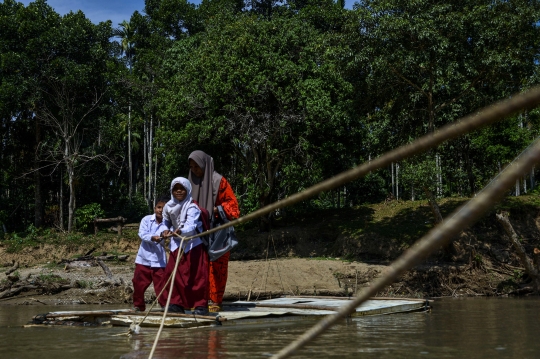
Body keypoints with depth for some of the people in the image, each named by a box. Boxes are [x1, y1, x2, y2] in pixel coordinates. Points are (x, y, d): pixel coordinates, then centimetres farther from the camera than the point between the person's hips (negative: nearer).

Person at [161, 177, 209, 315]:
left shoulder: (192, 207, -19)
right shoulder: (168, 207, 1)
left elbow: (190, 226, -34)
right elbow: (166, 223, 17)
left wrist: (180, 231, -54)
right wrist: (165, 231, -5)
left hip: (194, 245, -6)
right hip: (177, 245, 6)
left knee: (197, 276, -7)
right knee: (172, 274, 2)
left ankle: (201, 305, 1)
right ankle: (177, 303, 12)